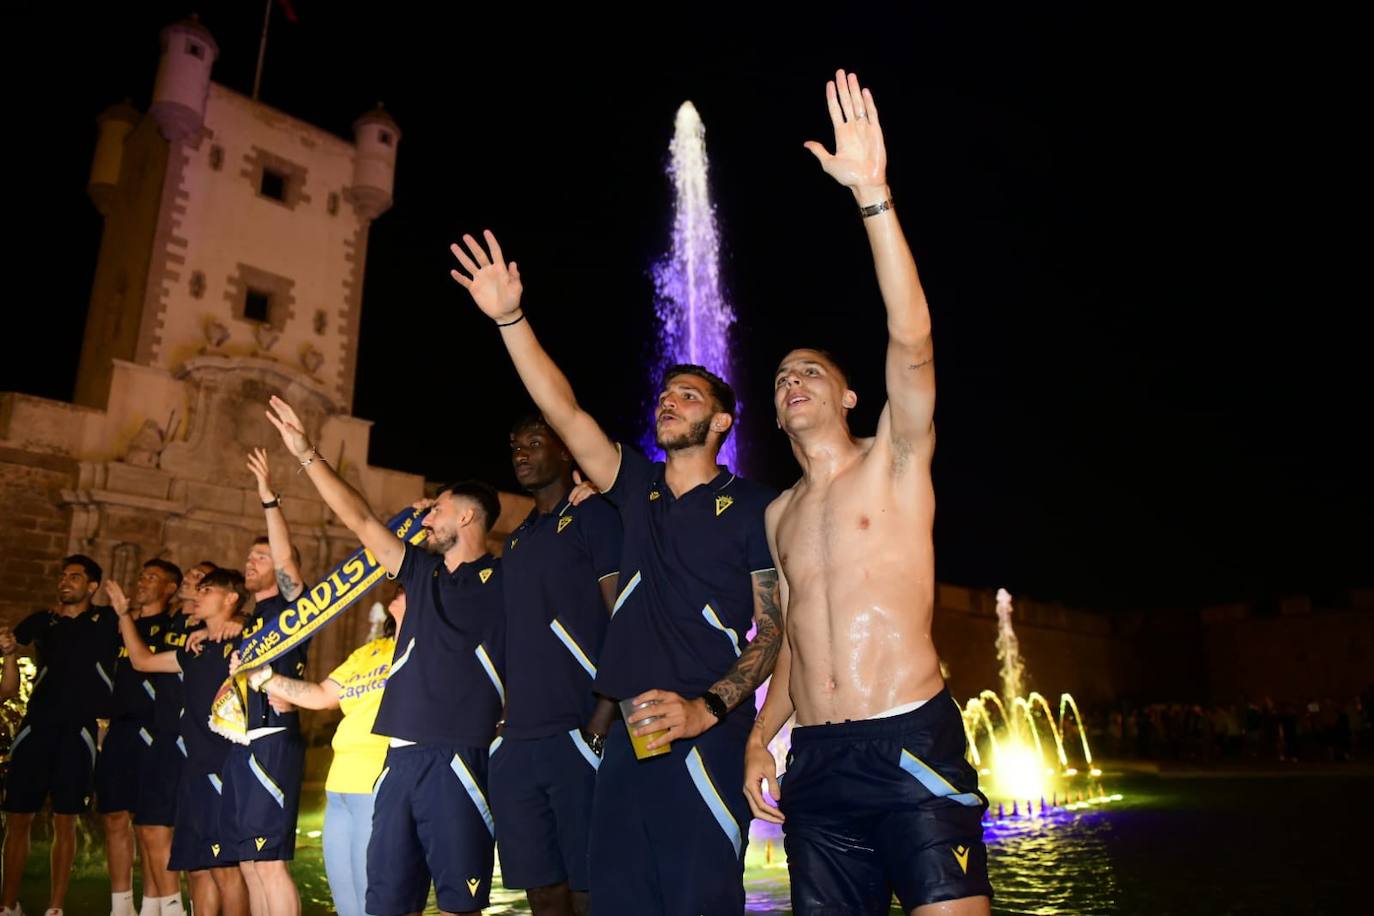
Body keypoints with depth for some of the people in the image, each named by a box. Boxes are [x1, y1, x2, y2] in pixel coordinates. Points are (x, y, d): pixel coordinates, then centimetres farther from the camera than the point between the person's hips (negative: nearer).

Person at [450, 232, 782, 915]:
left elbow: (775, 629, -4)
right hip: (630, 733, 5)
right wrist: (510, 318, -4)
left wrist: (707, 708, -17)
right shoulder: (639, 489, 13)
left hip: (706, 738, -5)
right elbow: (564, 412, 4)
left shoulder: (751, 506, -1)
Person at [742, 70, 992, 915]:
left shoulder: (895, 461, 2)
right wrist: (762, 738, 9)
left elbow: (912, 344, -15)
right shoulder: (779, 513, 16)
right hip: (815, 765, 5)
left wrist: (873, 195, -21)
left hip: (913, 746, -4)